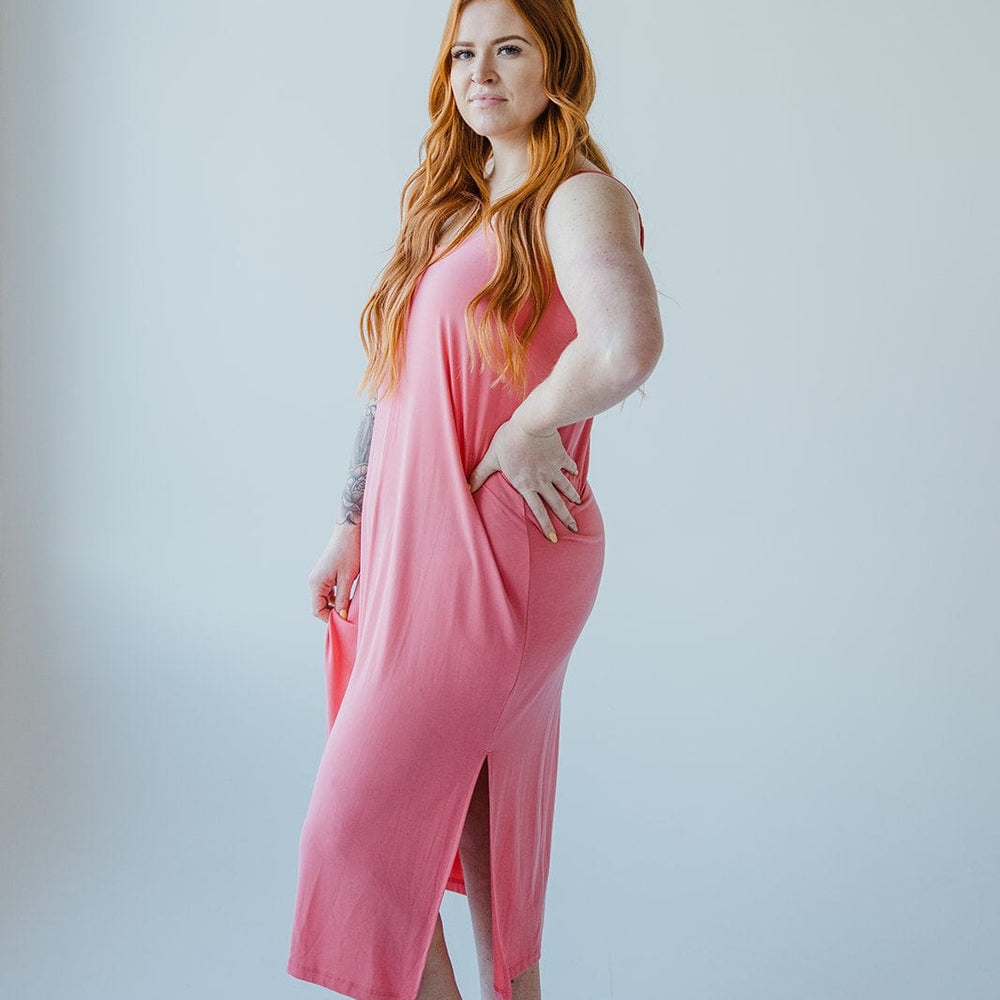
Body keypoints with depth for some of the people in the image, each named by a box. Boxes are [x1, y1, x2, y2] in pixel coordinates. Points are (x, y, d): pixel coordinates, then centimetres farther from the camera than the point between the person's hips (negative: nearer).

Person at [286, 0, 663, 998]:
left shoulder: (577, 197, -11)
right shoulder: (450, 205, 14)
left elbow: (629, 345, -33)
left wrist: (528, 431, -18)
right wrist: (353, 526, 17)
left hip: (497, 557, -8)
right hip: (416, 548, 8)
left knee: (360, 817, -1)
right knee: (484, 809, 17)